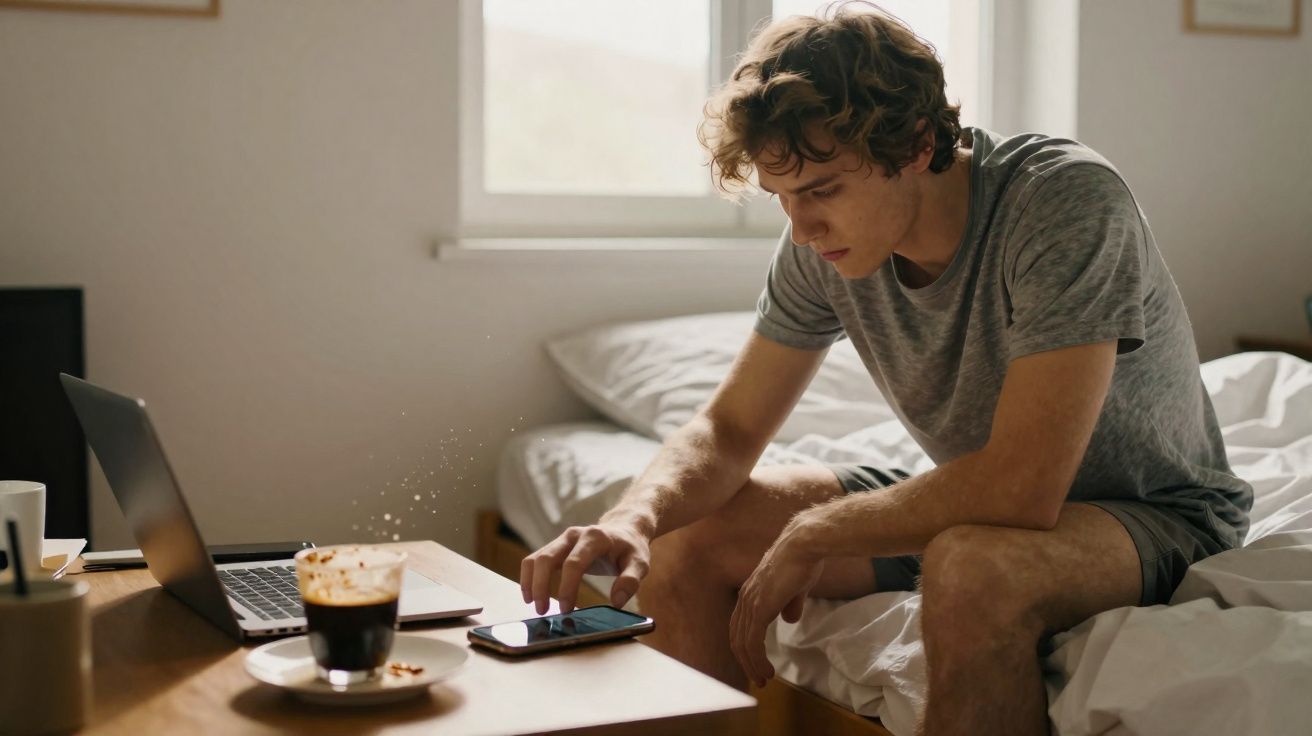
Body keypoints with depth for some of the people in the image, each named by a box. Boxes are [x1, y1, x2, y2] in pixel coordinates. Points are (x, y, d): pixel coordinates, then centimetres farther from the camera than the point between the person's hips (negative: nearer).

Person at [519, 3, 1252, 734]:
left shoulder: (1068, 200, -30)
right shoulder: (824, 244, -11)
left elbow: (1023, 487, -35)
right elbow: (728, 430, -3)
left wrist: (812, 535, -24)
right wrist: (635, 517, -25)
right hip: (982, 499, 6)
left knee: (973, 571, -40)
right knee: (681, 543, -4)